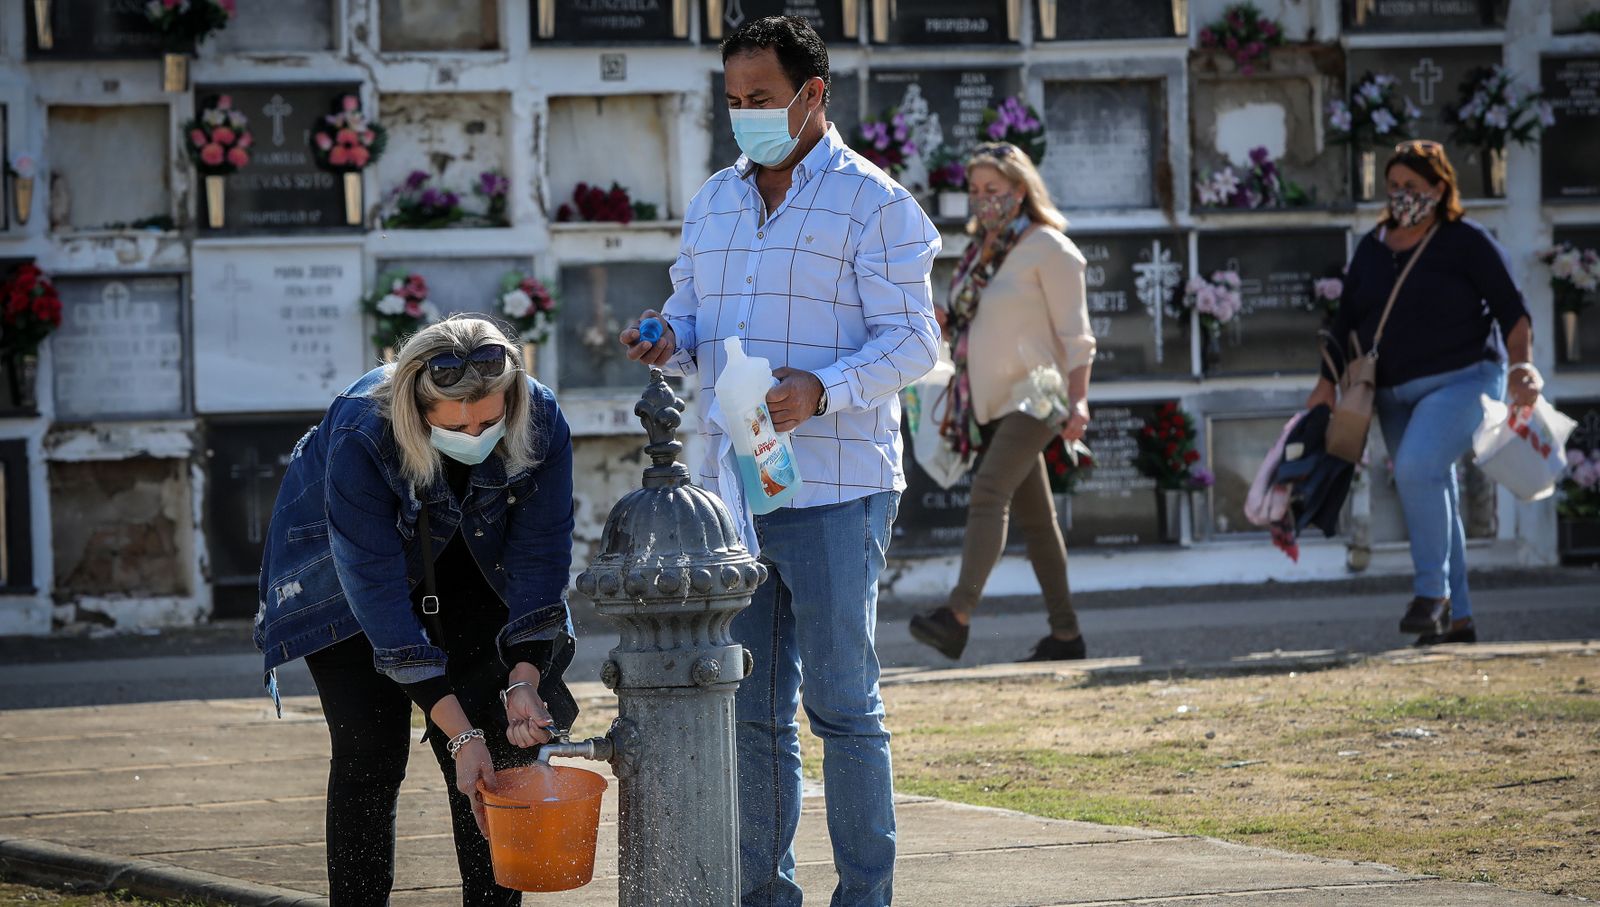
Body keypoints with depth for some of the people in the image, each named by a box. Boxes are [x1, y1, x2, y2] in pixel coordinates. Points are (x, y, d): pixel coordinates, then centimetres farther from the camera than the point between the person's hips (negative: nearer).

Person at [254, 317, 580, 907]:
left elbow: (539, 558, -19)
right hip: (341, 574, -3)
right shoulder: (359, 438, -39)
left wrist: (524, 682, -32)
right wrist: (459, 733, -38)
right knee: (369, 754, -11)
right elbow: (380, 594, -37)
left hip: (465, 568, 3)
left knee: (494, 754, -7)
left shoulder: (541, 424, -29)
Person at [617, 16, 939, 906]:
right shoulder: (715, 201, 15)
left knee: (842, 700, -3)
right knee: (752, 706, 9)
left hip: (833, 489, -6)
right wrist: (670, 344, -1)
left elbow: (914, 339, -9)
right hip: (731, 482, 6)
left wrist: (823, 390, -24)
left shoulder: (872, 202, -4)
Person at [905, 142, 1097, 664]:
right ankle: (1065, 634, 10)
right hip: (990, 400, 8)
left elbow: (1075, 334, -10)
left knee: (990, 489, -23)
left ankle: (958, 615, -35)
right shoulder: (981, 250, 16)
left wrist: (1078, 401, -21)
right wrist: (944, 325, 3)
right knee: (1033, 515, 8)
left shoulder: (1048, 248, -7)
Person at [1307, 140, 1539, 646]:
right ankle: (1457, 619, 13)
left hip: (1461, 381, -7)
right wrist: (1328, 383, 6)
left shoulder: (1466, 242, -3)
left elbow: (1511, 311, -6)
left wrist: (1521, 365, -19)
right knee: (1431, 498, 7)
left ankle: (1433, 591, -21)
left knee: (1417, 467, -29)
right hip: (1395, 394, 7)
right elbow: (1346, 323, 15)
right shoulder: (1373, 249, 13)